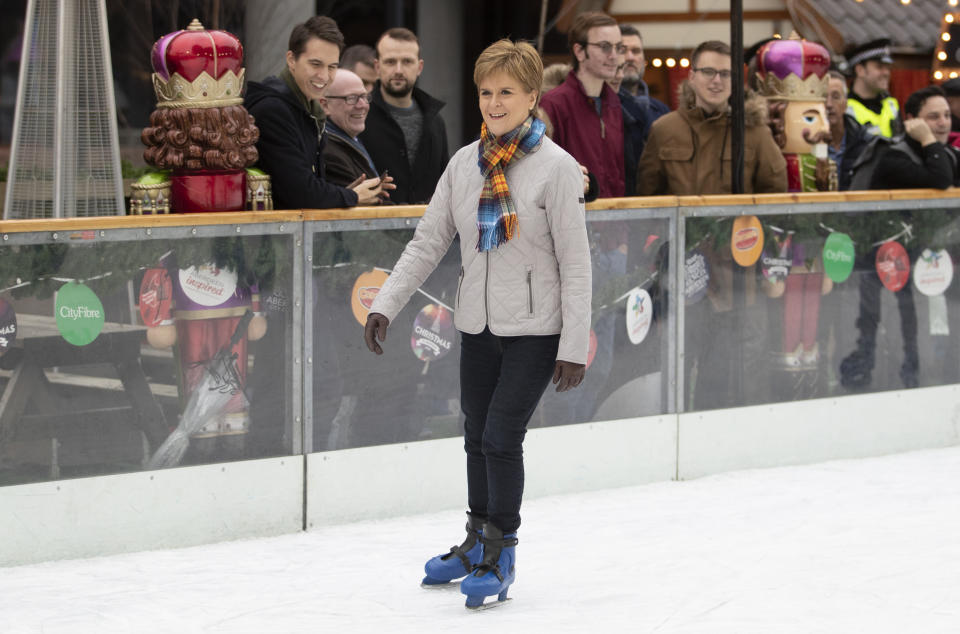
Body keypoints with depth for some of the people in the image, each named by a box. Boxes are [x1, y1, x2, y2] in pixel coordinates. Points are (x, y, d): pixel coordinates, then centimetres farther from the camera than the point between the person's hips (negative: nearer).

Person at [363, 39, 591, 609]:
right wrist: (385, 305, -1)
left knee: (501, 438, -11)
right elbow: (428, 242, 9)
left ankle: (501, 558, 4)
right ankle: (478, 542, 33)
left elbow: (575, 263, -11)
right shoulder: (465, 163, 4)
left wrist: (574, 347, -13)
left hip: (535, 330, -5)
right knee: (477, 436, 14)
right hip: (478, 326, 5)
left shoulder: (556, 167, -11)